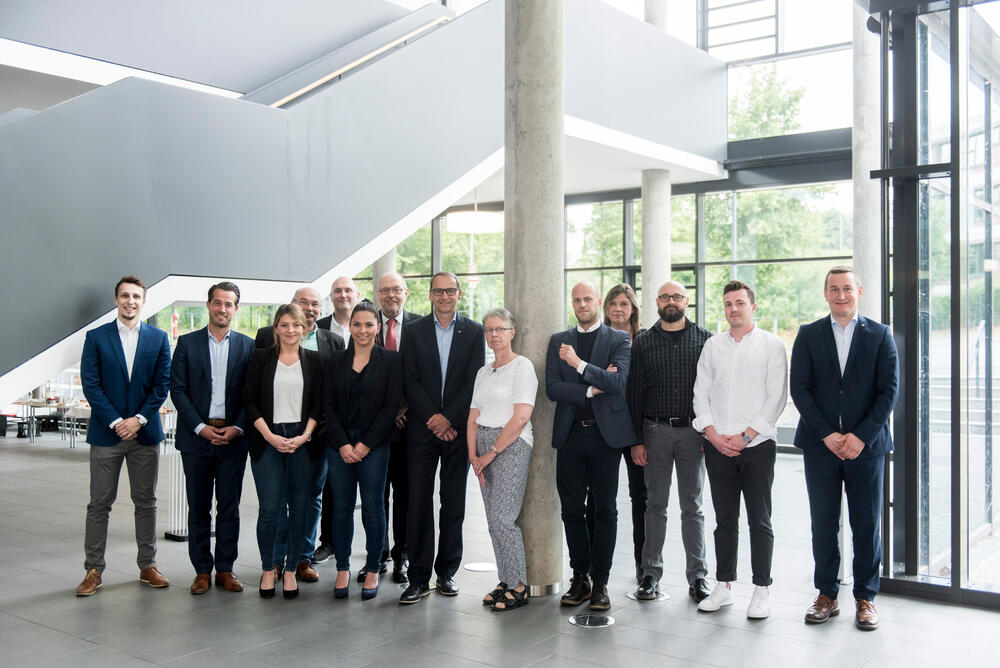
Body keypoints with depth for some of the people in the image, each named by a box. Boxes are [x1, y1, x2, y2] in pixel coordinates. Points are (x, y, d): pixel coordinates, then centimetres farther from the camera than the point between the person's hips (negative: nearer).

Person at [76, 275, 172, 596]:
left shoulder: (158, 338, 6)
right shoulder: (96, 337, 2)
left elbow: (162, 385, 2)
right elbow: (90, 385, -4)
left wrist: (138, 419, -10)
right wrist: (115, 422, -12)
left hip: (145, 432, 1)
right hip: (106, 433, -1)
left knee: (146, 502, 8)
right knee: (99, 505, 3)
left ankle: (147, 565, 18)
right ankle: (93, 570, 12)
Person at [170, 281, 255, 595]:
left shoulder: (248, 346, 6)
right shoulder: (187, 343, 5)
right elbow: (177, 389, 0)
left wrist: (237, 428, -8)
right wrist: (200, 427, -10)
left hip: (233, 437, 0)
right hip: (197, 436, 0)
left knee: (230, 506, 5)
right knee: (198, 507, 6)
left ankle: (225, 569, 16)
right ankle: (202, 570, 16)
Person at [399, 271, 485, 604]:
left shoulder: (474, 331, 5)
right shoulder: (415, 331, 6)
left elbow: (474, 381, -2)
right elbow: (411, 381, -1)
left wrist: (449, 418, -11)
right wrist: (432, 419, -10)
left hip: (458, 428, 0)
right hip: (422, 428, 0)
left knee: (454, 502, 6)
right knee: (419, 501, -2)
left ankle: (447, 572, 17)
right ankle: (419, 577, 5)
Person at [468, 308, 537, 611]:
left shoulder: (522, 366, -7)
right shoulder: (483, 372, 16)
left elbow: (520, 418, -15)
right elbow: (473, 418, 12)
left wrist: (492, 452, -12)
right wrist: (474, 455, -2)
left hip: (511, 446, -7)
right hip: (484, 446, 7)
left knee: (502, 518, -10)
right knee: (494, 519, 8)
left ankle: (519, 586, 2)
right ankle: (506, 580, 18)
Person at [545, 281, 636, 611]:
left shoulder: (618, 340, 4)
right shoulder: (558, 341, 12)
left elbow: (618, 381, -12)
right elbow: (552, 387, 1)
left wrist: (579, 364, -16)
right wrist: (591, 389, -9)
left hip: (605, 433, -2)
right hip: (570, 435, 3)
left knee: (604, 510, 1)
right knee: (572, 510, 5)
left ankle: (600, 581, 10)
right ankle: (580, 578, 16)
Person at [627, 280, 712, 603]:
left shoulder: (704, 339, 5)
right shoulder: (643, 342, 5)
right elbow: (633, 393, 4)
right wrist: (636, 440, -2)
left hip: (693, 431, 0)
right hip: (655, 431, 0)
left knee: (692, 506, 7)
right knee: (655, 505, 6)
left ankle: (697, 576, 16)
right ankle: (651, 573, 15)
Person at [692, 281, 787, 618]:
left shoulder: (772, 345, 1)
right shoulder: (713, 345, 12)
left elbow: (776, 397, -5)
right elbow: (701, 392, 9)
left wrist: (745, 436, -11)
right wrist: (713, 435, -4)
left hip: (757, 445, -3)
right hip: (718, 447, 3)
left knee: (759, 521, 2)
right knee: (725, 520, 10)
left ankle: (761, 591, 11)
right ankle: (723, 586, 19)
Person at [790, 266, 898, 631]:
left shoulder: (880, 335, 4)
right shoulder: (808, 335, 5)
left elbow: (889, 390, -2)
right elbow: (799, 388, -1)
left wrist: (861, 436, -12)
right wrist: (827, 434, -10)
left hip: (866, 446, 0)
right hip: (820, 446, 1)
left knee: (866, 525, 5)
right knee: (823, 524, 6)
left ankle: (865, 597, 18)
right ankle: (827, 595, 18)